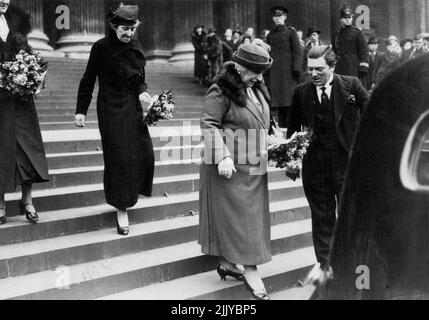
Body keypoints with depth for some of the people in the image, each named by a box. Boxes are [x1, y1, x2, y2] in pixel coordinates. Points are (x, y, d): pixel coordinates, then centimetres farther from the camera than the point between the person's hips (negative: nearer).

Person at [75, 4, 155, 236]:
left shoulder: (136, 48, 8)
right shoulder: (102, 47, -7)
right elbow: (88, 80, -4)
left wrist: (142, 92, -8)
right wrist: (81, 110, -6)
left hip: (133, 107, 6)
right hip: (111, 109, -5)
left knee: (144, 154, 3)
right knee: (119, 158, -6)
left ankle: (130, 193, 26)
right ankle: (121, 210, 1)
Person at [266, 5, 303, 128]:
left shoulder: (291, 32, 2)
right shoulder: (270, 35, 15)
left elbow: (297, 51, -3)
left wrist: (296, 69, -12)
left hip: (288, 71, -4)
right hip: (274, 73, 4)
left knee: (289, 102, -7)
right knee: (278, 104, 3)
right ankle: (282, 127, 10)